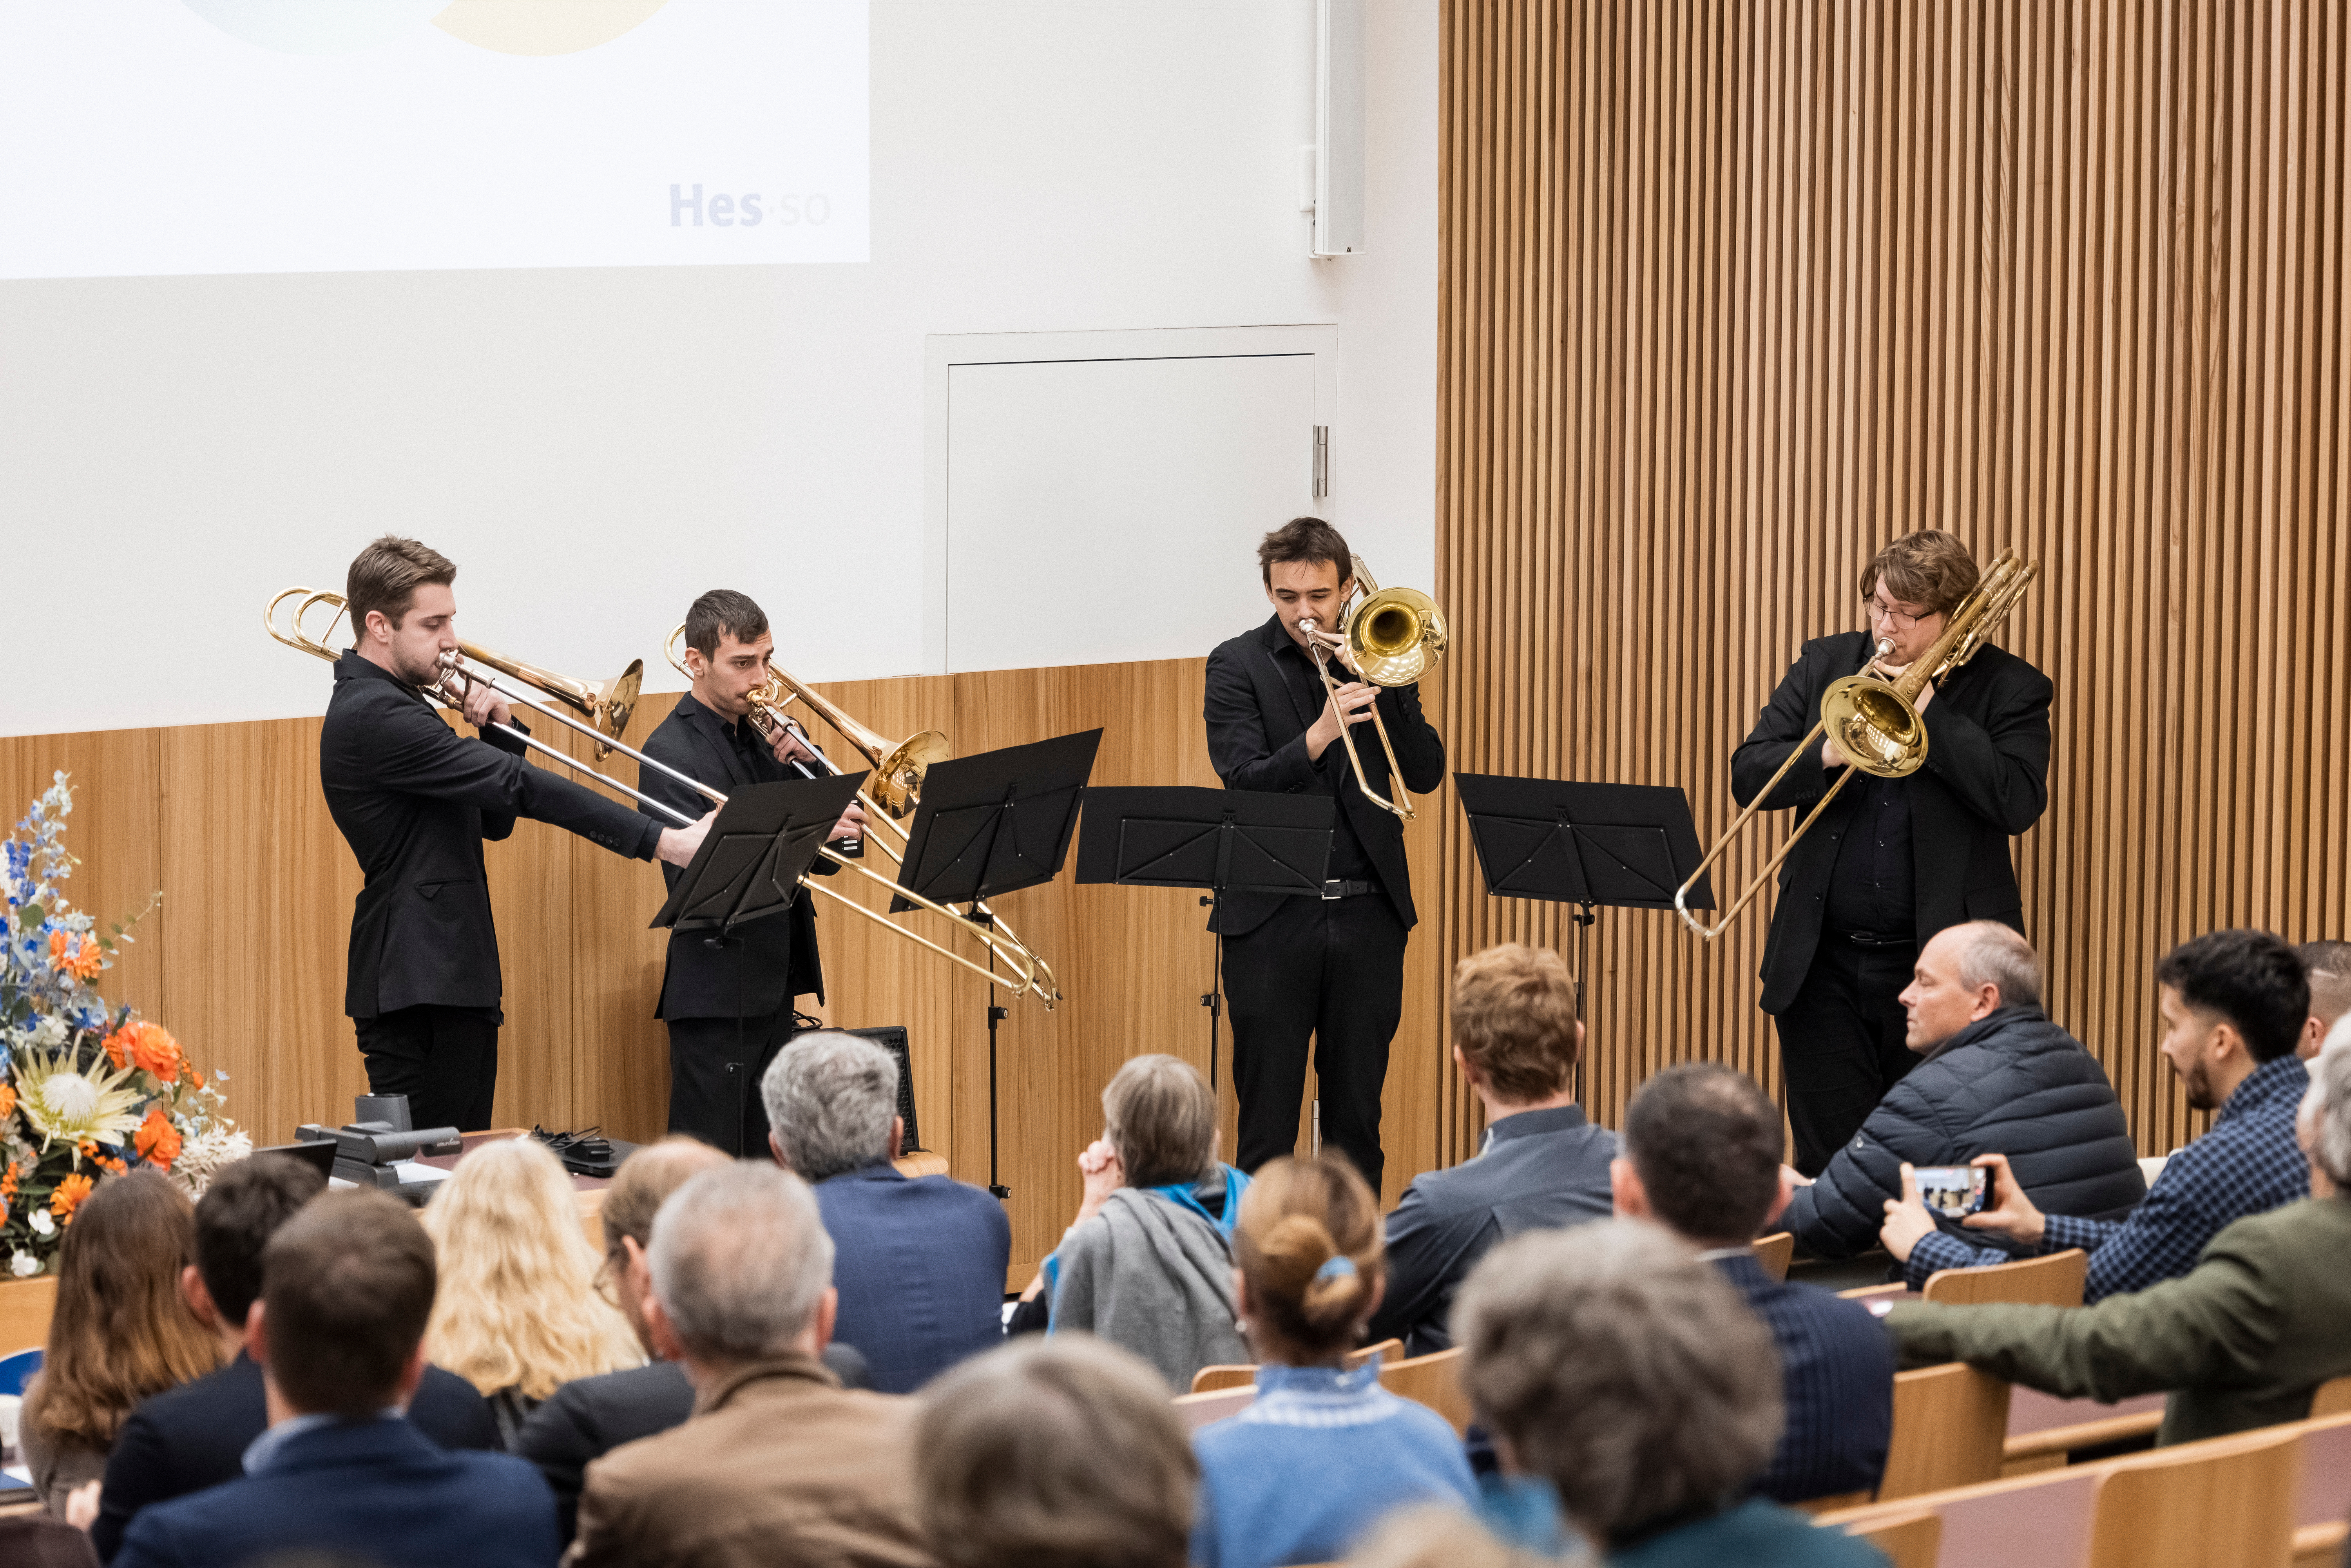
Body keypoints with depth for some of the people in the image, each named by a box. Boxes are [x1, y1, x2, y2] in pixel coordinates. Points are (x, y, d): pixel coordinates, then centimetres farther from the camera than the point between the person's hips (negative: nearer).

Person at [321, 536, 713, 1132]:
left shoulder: (392, 707, 17)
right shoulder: (372, 715, -17)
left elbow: (494, 820, 20)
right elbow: (522, 788, -22)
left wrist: (497, 735, 1)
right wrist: (662, 841, -24)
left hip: (458, 981, 10)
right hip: (416, 988, -10)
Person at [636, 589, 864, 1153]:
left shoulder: (761, 736, 13)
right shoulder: (671, 751, -11)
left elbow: (827, 857, 10)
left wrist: (807, 766, -6)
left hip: (775, 988, 8)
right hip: (716, 994, -8)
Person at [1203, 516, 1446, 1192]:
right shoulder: (1238, 666, 1)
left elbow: (1426, 774, 0)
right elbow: (1243, 781, -11)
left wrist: (1378, 681, -11)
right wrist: (1319, 737, -27)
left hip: (1368, 914, 2)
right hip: (1273, 915, -2)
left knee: (1358, 1116, 7)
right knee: (1266, 1118, 0)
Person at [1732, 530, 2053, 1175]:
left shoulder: (2008, 688, -1)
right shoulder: (1825, 664, 9)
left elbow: (2018, 803, -15)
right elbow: (1749, 773, 4)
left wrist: (1928, 713, -16)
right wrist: (1828, 755, -15)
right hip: (1823, 963, 3)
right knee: (1824, 1157, 5)